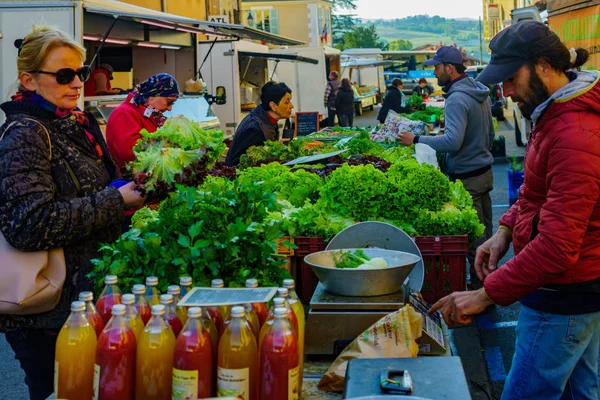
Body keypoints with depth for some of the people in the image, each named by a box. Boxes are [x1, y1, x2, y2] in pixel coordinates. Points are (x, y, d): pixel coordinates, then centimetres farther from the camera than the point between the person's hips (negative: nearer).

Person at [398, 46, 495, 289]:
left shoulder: (457, 99, -20)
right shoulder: (480, 92, 11)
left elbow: (452, 141, -29)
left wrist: (416, 140, -21)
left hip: (467, 177, -10)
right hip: (484, 170, 10)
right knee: (484, 231, 16)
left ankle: (479, 288, 6)